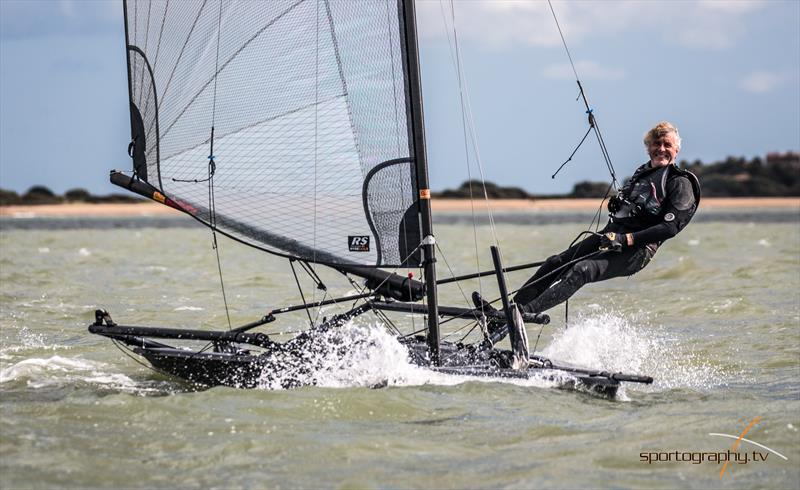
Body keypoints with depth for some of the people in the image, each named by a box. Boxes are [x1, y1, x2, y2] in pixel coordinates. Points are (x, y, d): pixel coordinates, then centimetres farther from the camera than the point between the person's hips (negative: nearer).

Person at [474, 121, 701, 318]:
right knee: (556, 263, -7)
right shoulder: (642, 172, 21)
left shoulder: (680, 183, -3)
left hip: (637, 249, -8)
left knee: (581, 270, -29)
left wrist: (626, 239, -21)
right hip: (612, 236, 8)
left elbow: (671, 227, -15)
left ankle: (527, 311, -39)